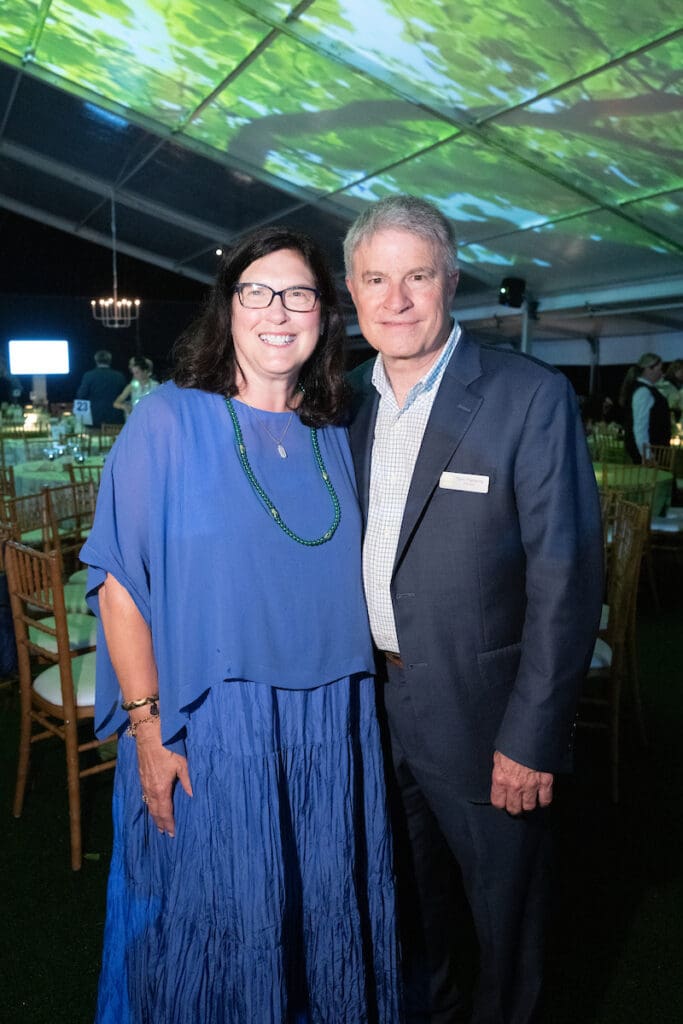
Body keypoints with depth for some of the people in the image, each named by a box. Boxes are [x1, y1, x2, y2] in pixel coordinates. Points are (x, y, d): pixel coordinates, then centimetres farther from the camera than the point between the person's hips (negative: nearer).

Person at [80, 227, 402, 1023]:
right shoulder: (169, 421, -9)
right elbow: (119, 583, -11)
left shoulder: (334, 436, 5)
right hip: (210, 732, -4)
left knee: (320, 919, 21)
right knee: (212, 924, 14)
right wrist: (147, 729, -13)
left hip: (330, 729, 5)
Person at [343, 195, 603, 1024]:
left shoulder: (531, 397, -14)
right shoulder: (348, 400, 2)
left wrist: (529, 739, -17)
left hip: (480, 716, -4)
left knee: (504, 913, 19)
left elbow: (565, 581, -16)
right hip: (373, 705, 5)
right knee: (413, 895, 27)